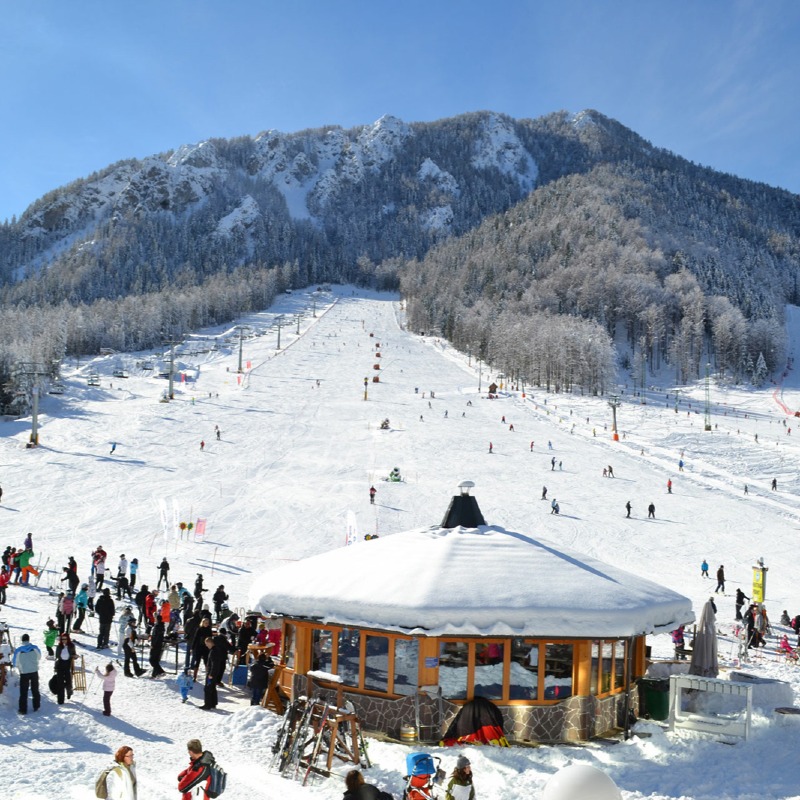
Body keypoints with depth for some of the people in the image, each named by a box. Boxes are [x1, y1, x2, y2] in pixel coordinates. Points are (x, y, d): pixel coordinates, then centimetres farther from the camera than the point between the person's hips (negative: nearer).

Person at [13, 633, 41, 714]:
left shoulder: (18, 650, -14)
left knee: (23, 692, 7)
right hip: (34, 672, 2)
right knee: (35, 690, 17)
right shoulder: (35, 648, -9)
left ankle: (23, 709, 6)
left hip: (24, 673, -2)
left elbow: (14, 663, -5)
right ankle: (36, 707, 23)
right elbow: (39, 658, 9)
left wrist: (18, 668, 16)